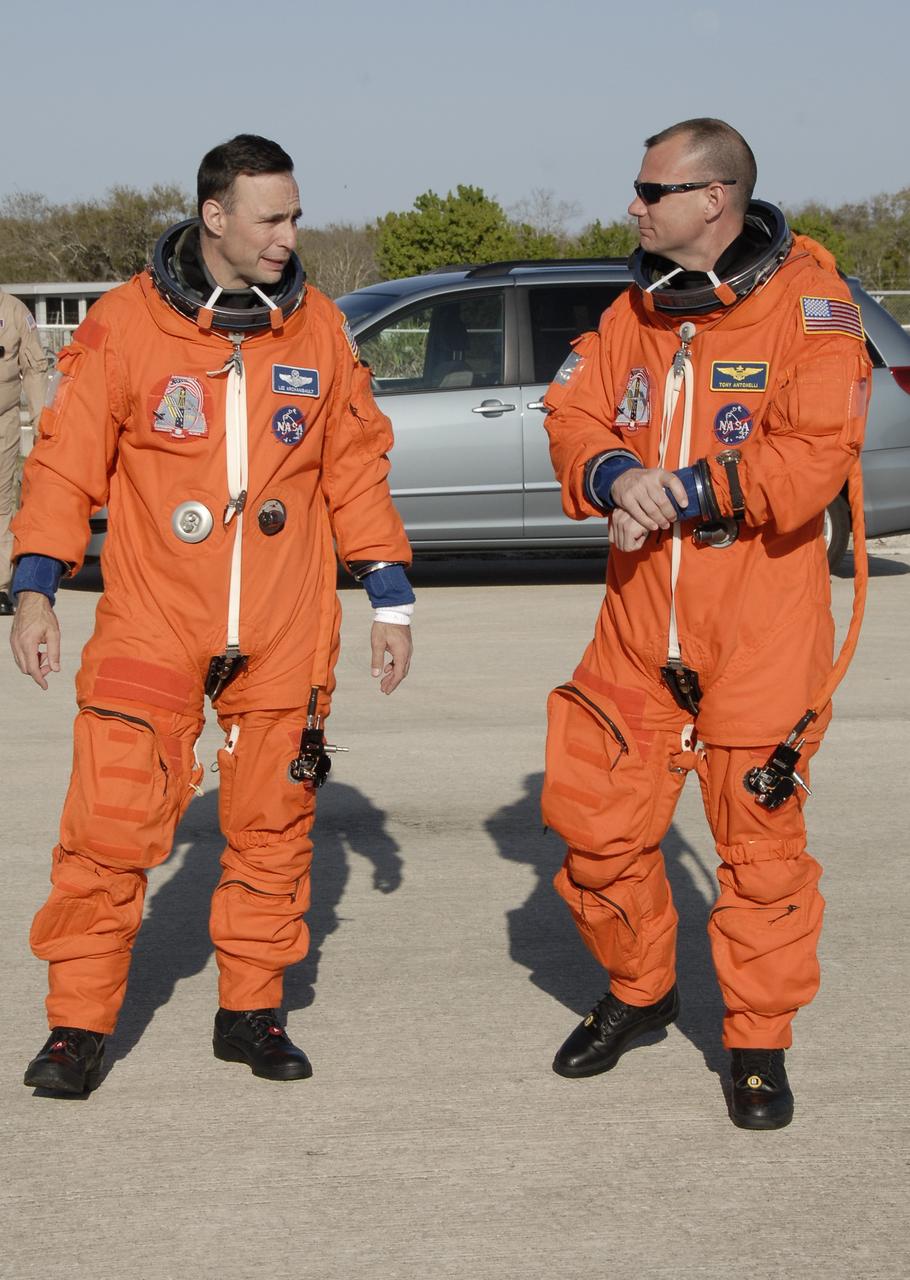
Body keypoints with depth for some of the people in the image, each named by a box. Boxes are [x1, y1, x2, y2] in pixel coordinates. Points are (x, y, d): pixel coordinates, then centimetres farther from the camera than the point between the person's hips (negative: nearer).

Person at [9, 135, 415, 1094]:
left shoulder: (319, 329, 7)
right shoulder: (125, 324, -2)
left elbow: (356, 471, 13)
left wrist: (391, 600, 12)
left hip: (285, 635, 3)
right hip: (150, 621, -3)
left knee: (273, 826, 9)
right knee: (110, 826, -7)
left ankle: (251, 1010, 24)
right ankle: (79, 1023, 6)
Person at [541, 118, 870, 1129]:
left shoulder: (806, 305, -10)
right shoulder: (636, 313, 11)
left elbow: (816, 455, -19)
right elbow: (574, 414, 9)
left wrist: (681, 493, -20)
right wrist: (614, 476, -13)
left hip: (762, 635, -5)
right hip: (639, 624, 6)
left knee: (761, 839, 2)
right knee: (595, 816, 8)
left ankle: (758, 1043, 19)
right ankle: (637, 991, 32)